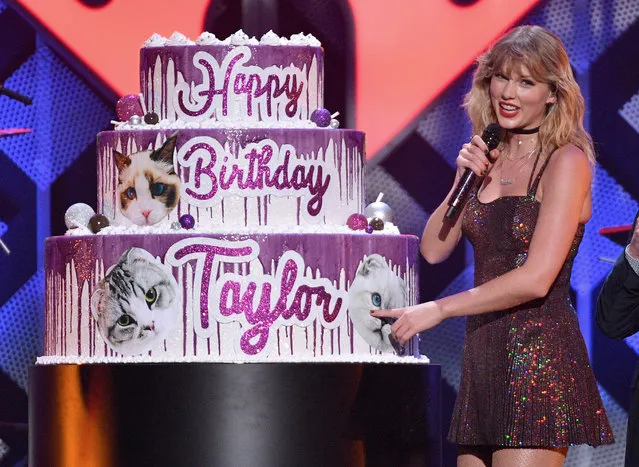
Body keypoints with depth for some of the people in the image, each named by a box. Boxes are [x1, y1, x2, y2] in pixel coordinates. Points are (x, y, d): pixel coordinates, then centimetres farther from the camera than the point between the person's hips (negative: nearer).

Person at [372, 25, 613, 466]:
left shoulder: (566, 161, -7)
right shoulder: (488, 157, 14)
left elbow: (536, 279, -16)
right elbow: (434, 250, 11)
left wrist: (438, 309, -14)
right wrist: (463, 180, -2)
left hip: (539, 357, -7)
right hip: (483, 354, 7)